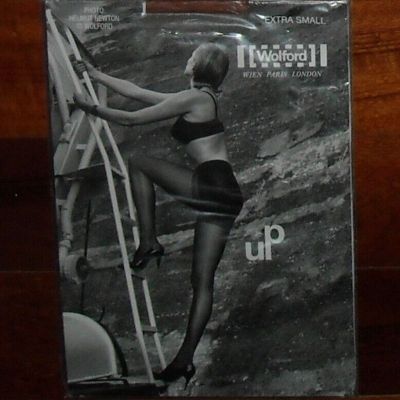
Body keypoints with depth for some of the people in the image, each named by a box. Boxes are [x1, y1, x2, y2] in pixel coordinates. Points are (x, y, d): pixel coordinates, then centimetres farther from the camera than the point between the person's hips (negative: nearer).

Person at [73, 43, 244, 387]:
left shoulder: (192, 97, -1)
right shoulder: (200, 100, 25)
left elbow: (132, 119, -2)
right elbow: (136, 92, 30)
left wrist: (90, 107, 9)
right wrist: (96, 75, 35)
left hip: (210, 187, -10)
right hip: (226, 195, 10)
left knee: (138, 164, 7)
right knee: (203, 281, 5)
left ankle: (148, 243, 1)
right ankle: (185, 359, 5)